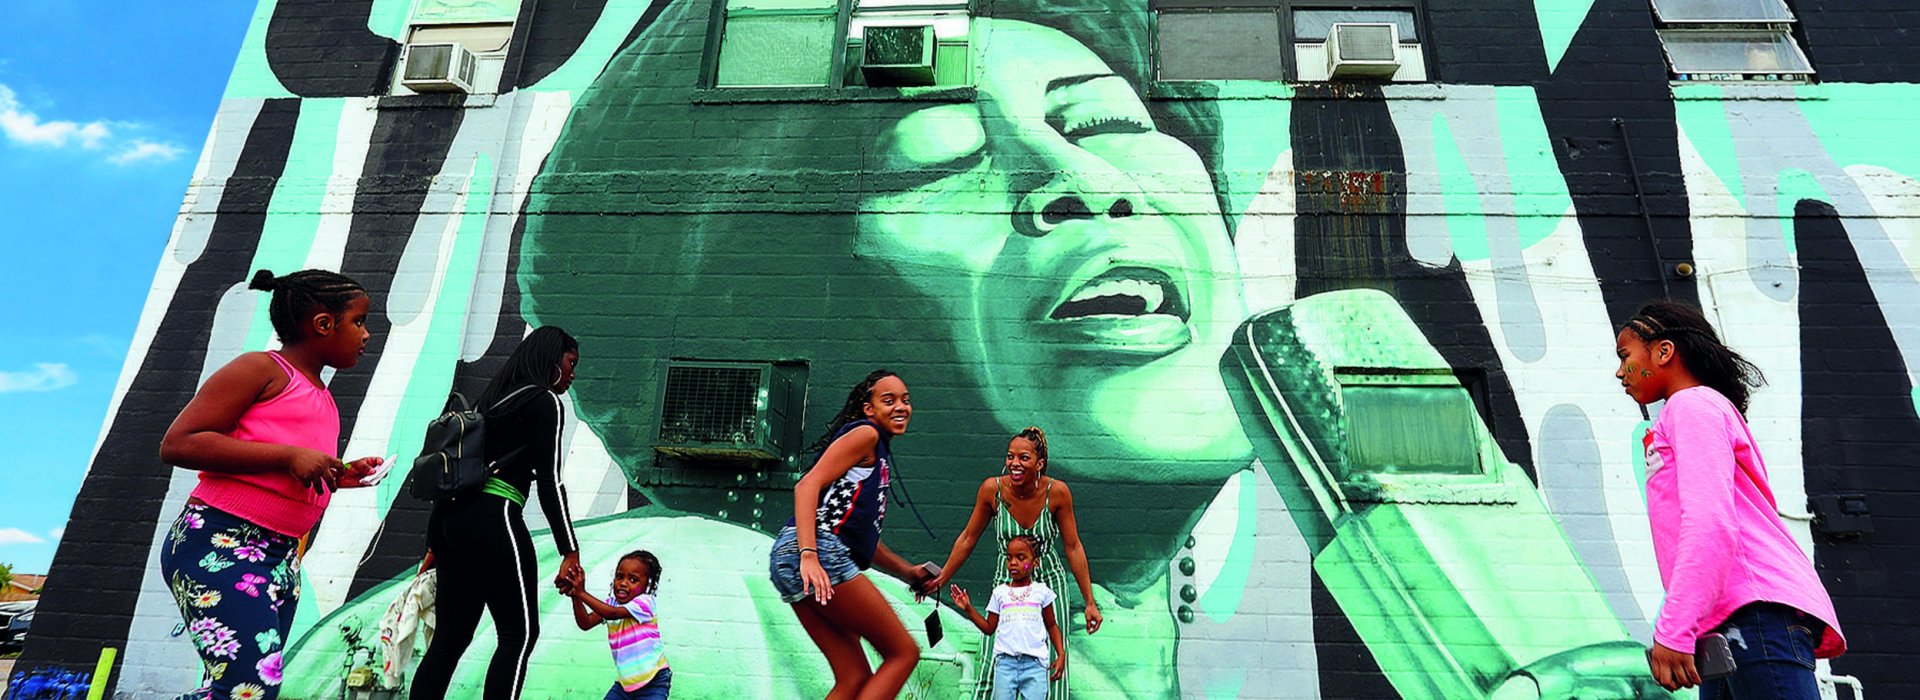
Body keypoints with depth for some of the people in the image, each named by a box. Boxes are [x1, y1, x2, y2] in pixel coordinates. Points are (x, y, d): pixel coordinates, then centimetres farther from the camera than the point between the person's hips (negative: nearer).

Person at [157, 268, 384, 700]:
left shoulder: (324, 401, 20)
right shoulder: (262, 370, -5)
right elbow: (177, 444, -14)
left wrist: (340, 477, 13)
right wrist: (287, 456, -19)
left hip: (281, 559, 9)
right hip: (219, 546, -9)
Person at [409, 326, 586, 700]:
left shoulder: (493, 399, 23)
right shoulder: (545, 402, -2)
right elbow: (549, 482, -11)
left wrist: (435, 544, 25)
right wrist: (570, 551, -15)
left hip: (454, 519, 9)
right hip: (494, 519, -9)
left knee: (450, 637, 10)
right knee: (520, 634, -3)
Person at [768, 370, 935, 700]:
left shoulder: (879, 455, 28)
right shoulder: (865, 434, 0)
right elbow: (808, 485, -14)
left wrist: (907, 571, 26)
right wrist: (809, 556, -24)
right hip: (814, 550, -9)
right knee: (903, 652, -5)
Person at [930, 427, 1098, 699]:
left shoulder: (1057, 492, -17)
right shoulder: (992, 488, -16)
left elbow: (1073, 547, -7)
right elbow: (968, 538, -1)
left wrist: (1089, 602, -4)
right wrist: (942, 579, 4)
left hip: (1050, 582, 0)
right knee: (991, 665, -4)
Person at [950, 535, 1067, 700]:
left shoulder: (1041, 591, 8)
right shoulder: (1000, 592, 10)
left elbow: (1051, 625, 14)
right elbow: (989, 628, 13)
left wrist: (1061, 654, 6)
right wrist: (968, 609, 6)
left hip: (1034, 663, -1)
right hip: (1005, 662, 1)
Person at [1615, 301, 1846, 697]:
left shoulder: (1691, 403, 1)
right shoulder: (1712, 408, 29)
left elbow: (1711, 523, -14)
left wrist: (1673, 630, -19)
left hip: (1759, 610, -9)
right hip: (1731, 624, 9)